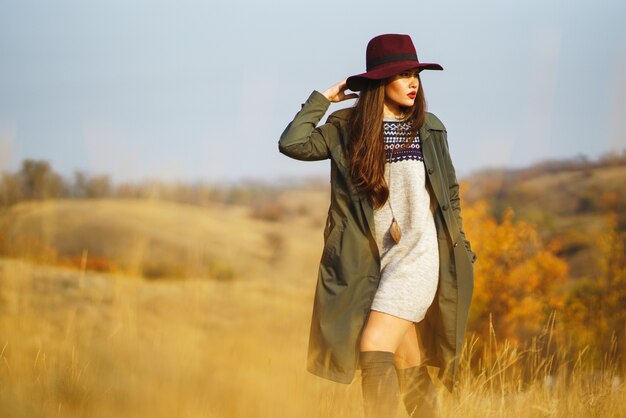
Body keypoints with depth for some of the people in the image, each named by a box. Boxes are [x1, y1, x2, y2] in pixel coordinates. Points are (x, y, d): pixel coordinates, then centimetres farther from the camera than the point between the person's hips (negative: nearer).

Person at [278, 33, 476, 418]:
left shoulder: (429, 128, 6)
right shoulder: (347, 128, 4)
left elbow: (450, 192, 14)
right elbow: (293, 144, -8)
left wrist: (461, 250, 11)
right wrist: (323, 98, -1)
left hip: (418, 254, -2)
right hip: (374, 261, 2)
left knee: (374, 349, -18)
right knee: (409, 371, 7)